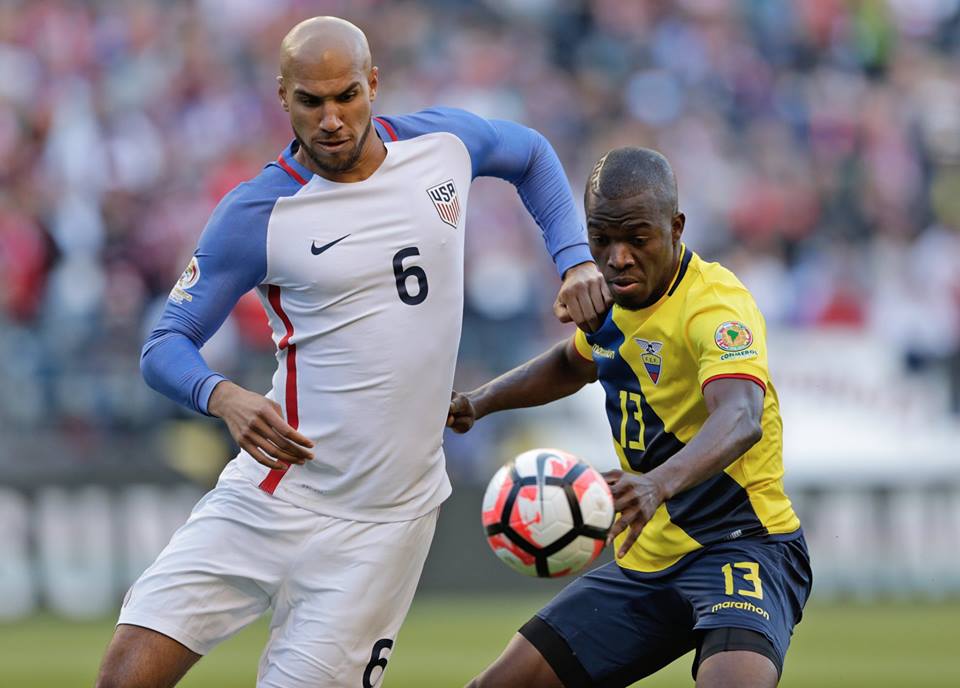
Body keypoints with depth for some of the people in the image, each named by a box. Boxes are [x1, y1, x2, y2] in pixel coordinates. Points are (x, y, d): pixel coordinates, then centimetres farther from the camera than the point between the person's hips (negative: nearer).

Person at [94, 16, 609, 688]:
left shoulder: (443, 142, 1)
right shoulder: (255, 215, -9)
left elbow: (531, 153, 24)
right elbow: (166, 345, -4)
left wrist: (576, 258, 11)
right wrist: (223, 397, -25)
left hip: (383, 522, 1)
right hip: (270, 498, -1)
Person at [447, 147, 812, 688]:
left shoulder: (717, 307, -19)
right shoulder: (616, 298, 7)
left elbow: (740, 420, -40)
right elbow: (573, 363, 32)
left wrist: (660, 482, -58)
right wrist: (481, 401, 18)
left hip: (742, 546, -8)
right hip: (644, 562, 8)